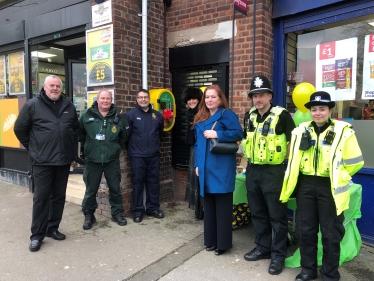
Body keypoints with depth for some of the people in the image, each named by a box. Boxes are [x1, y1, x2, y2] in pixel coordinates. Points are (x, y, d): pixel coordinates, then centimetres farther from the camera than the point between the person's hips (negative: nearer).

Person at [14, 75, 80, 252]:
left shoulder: (68, 106, 9)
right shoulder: (32, 105, -2)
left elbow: (75, 130, 17)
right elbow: (20, 129, 3)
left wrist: (73, 153, 14)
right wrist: (33, 149, 4)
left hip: (64, 160, 4)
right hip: (42, 161, -4)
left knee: (59, 196, 11)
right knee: (41, 197, 0)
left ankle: (53, 228, 26)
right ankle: (37, 235, 13)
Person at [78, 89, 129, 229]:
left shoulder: (118, 117, 1)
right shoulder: (86, 116, -2)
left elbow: (125, 135, 12)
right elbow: (79, 133, 9)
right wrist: (88, 145, 8)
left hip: (112, 160, 1)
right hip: (92, 160, -1)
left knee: (115, 188, 10)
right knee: (91, 190, 8)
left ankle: (117, 214, 25)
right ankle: (88, 216, 24)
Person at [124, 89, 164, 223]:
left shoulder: (157, 115, 7)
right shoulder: (130, 114, -5)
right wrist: (132, 147, 0)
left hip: (154, 155, 4)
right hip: (137, 156, -3)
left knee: (154, 182, 10)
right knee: (138, 183, 4)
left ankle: (153, 208, 23)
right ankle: (138, 210, 16)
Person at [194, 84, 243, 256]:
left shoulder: (227, 114, -4)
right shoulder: (200, 119, 17)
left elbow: (239, 133, -14)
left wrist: (217, 134, -18)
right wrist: (197, 164, 12)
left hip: (222, 168, -7)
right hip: (205, 168, 7)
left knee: (222, 205, 1)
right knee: (208, 204, 13)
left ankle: (223, 243, 13)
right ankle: (211, 240, 27)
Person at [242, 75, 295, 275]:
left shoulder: (282, 115, -11)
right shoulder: (249, 116, 8)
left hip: (273, 171, -6)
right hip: (252, 170, 6)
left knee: (277, 215, 5)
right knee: (257, 213, 16)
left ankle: (278, 255, 20)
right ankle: (262, 247, 33)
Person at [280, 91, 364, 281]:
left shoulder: (343, 131, -6)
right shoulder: (301, 131, 5)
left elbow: (355, 162, 0)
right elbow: (293, 158, 17)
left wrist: (337, 178, 4)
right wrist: (302, 177, 13)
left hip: (330, 188, -3)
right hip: (305, 186, 4)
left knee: (331, 233, 6)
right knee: (305, 230, 12)